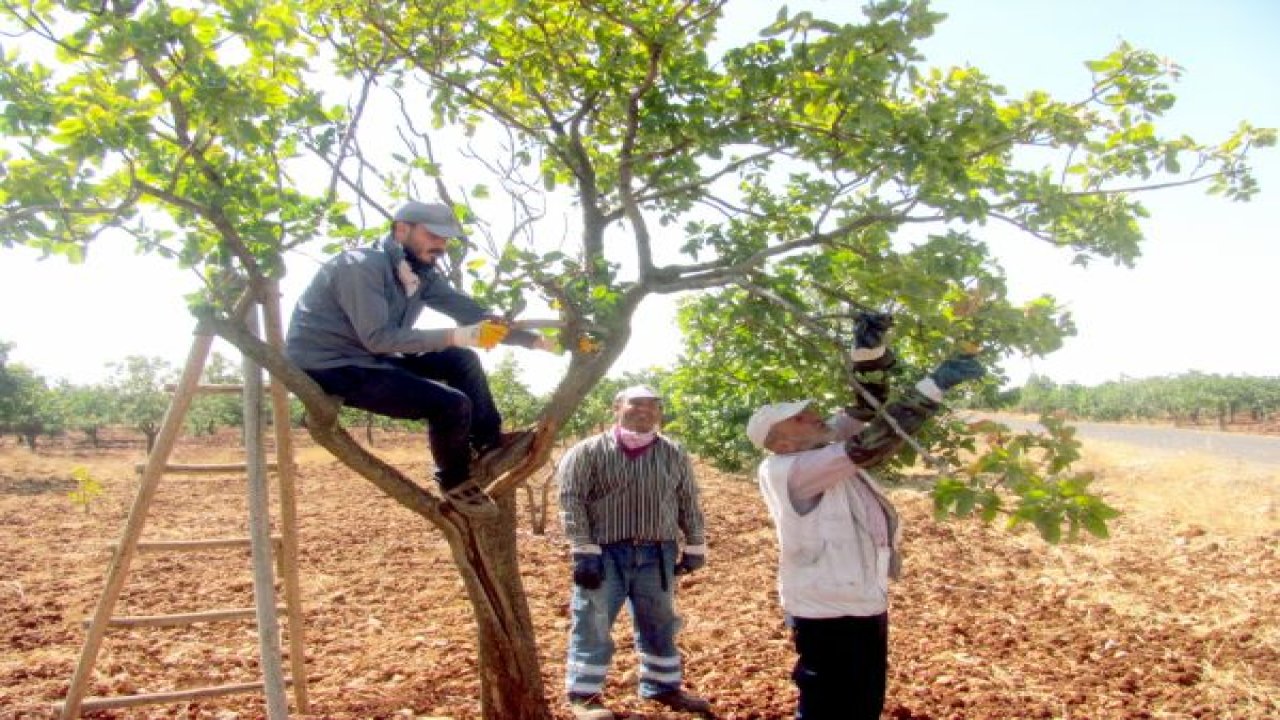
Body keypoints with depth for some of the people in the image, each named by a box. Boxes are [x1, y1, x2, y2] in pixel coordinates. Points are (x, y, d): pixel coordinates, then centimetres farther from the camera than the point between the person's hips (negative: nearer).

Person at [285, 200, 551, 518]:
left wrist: (533, 340, -5)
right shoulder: (361, 266, -21)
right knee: (451, 404, -19)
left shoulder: (422, 274, 4)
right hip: (329, 368, -9)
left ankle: (489, 442, 10)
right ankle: (455, 481, 3)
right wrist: (452, 336, -32)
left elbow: (476, 314, 3)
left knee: (462, 360, 3)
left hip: (372, 359, 9)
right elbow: (377, 337, -28)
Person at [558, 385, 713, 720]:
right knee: (593, 627, 3)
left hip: (657, 556, 4)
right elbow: (571, 500, -9)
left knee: (660, 626, 15)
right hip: (605, 554, -3)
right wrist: (584, 551, -14)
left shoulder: (674, 454, 6)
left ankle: (663, 686, 32)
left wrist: (695, 547, 12)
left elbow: (689, 503, 13)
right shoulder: (588, 451, -6)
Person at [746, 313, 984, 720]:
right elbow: (868, 446, -31)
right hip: (829, 616, -10)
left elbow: (865, 410, 4)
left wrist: (870, 348, -14)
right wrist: (934, 385, -29)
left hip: (864, 606, 10)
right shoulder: (786, 471, -24)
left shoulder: (820, 447, 2)